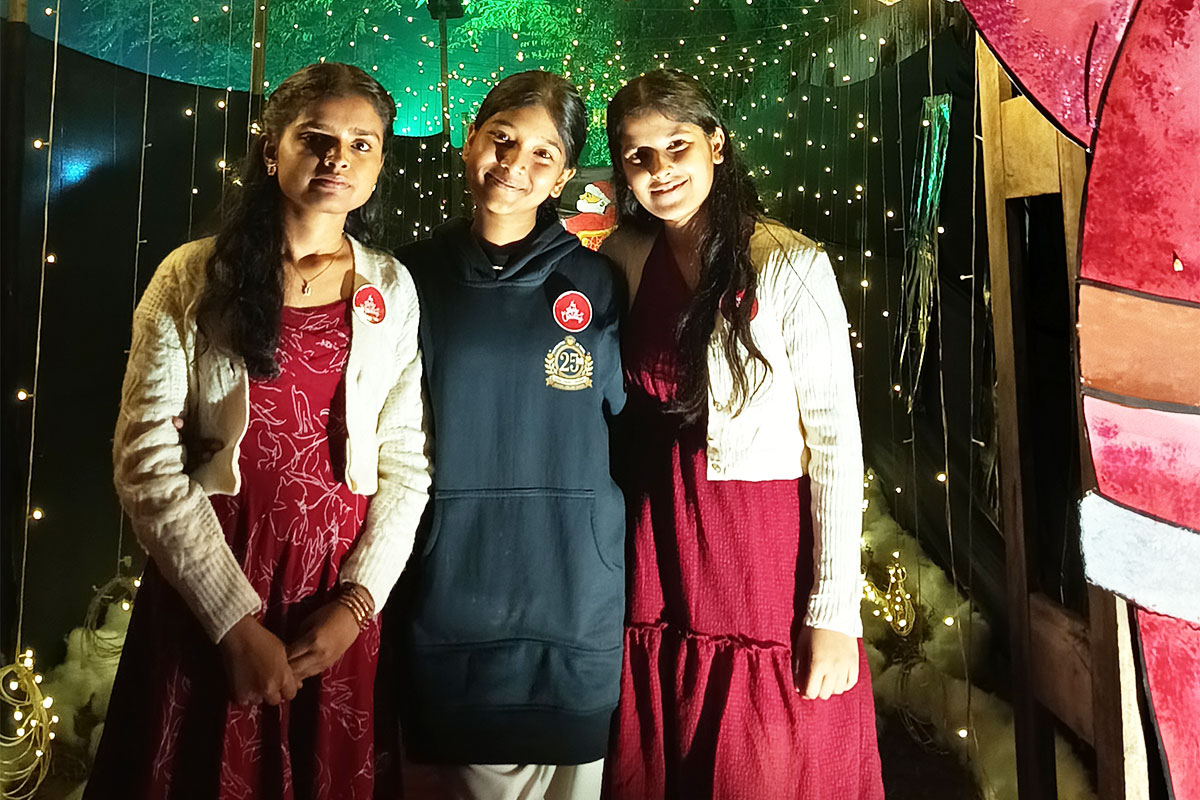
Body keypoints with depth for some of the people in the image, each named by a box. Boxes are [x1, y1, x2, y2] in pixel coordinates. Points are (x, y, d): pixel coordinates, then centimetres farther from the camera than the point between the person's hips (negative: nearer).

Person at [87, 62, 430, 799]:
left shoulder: (393, 291, 3)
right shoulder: (196, 278, -2)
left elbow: (407, 461, 2)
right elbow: (146, 459, -7)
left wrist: (358, 601, -9)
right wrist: (236, 620, -12)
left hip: (339, 609, 2)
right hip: (205, 596, -1)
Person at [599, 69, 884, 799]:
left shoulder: (791, 266, -10)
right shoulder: (625, 261, 3)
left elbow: (837, 442, -11)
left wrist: (835, 613, -14)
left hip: (770, 561, -4)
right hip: (659, 566, 4)